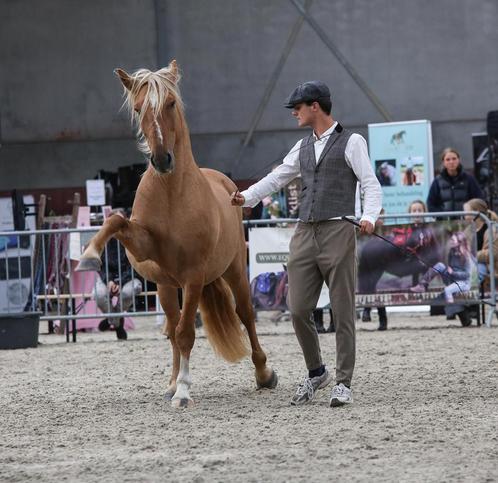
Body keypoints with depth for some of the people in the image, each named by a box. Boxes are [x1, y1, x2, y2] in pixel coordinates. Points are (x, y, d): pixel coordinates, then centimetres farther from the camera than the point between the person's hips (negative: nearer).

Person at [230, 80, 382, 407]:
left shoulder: (351, 142, 0)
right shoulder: (303, 147, 19)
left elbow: (371, 185, -5)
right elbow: (277, 178, 23)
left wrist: (369, 217, -21)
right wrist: (247, 197, 8)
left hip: (338, 233, -6)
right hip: (305, 234, 6)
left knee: (343, 312, -2)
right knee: (298, 310, 2)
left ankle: (344, 383, 3)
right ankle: (316, 372, 20)